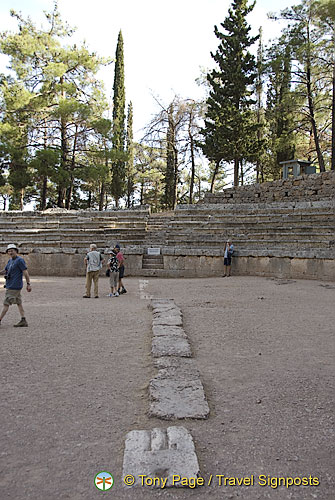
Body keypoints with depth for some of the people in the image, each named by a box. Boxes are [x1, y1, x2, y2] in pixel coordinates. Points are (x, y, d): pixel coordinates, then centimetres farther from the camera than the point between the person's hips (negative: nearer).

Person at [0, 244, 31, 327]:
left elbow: (25, 272, -15)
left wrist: (28, 284, -18)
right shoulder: (10, 261, 15)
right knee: (18, 303, 8)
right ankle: (23, 321, 10)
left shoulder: (20, 260, -12)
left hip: (14, 286, -9)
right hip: (10, 285, 9)